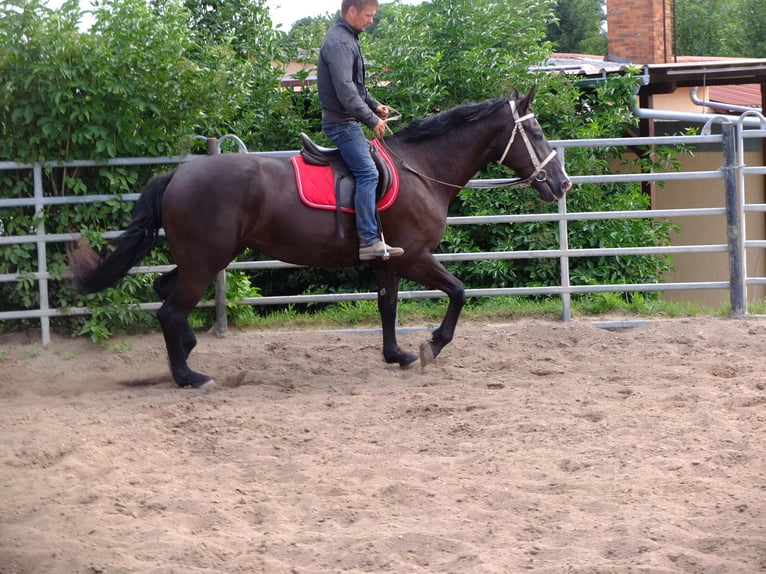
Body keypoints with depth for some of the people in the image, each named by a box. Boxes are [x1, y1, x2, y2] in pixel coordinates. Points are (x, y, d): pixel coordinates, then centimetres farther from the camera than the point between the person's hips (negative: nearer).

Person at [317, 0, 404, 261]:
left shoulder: (348, 39, 15)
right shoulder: (339, 42, -19)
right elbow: (345, 91, -26)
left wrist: (375, 105, 12)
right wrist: (372, 120, -19)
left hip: (348, 121, 11)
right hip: (342, 122, -11)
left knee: (368, 174, 13)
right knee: (368, 173, -18)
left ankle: (374, 235, 16)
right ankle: (369, 241, -21)